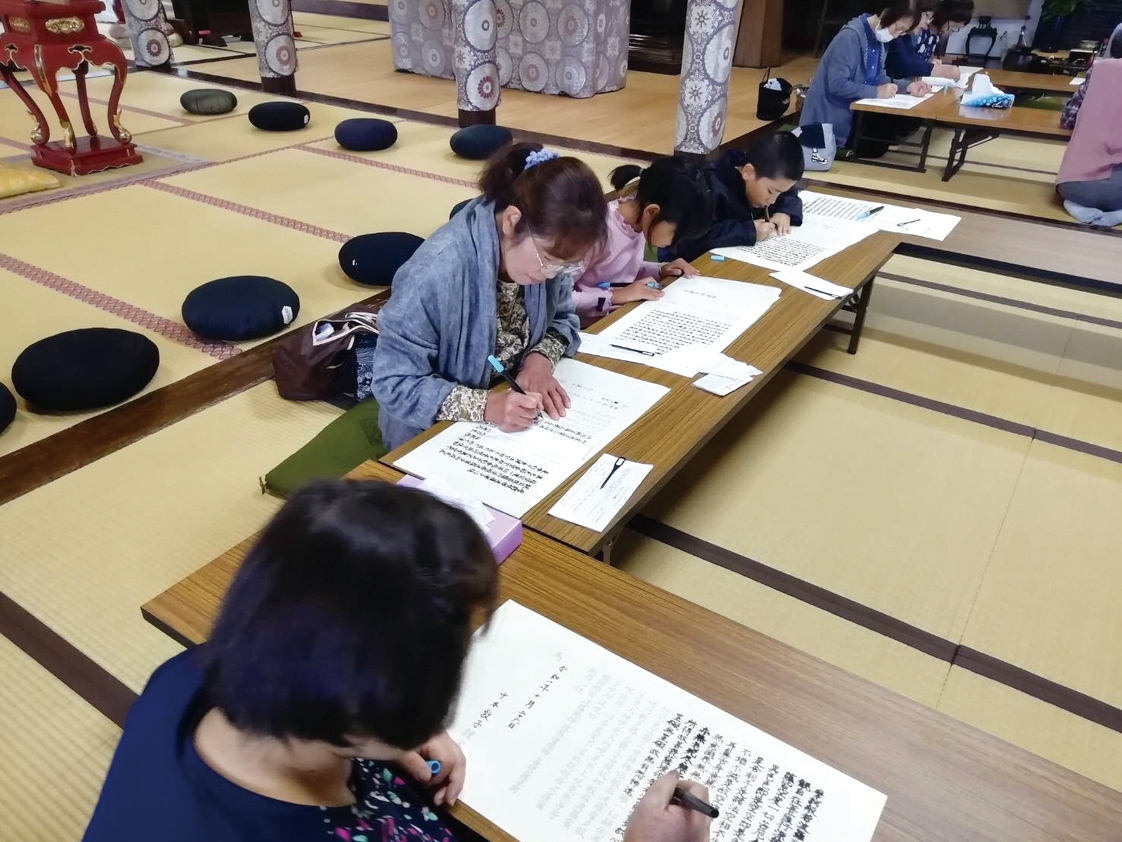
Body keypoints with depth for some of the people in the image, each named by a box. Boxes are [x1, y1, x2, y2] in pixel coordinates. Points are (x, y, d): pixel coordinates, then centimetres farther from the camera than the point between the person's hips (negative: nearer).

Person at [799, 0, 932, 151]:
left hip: (849, 114, 9)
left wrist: (908, 86, -5)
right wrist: (876, 92, -25)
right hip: (826, 121, -8)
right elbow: (837, 85, -27)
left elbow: (877, 78, 10)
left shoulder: (879, 39, 5)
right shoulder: (851, 36, -22)